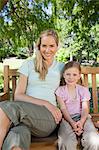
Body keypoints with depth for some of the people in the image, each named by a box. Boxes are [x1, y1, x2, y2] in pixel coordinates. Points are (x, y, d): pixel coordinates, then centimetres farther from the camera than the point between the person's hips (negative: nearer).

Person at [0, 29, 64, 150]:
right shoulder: (29, 64, 11)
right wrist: (45, 103, -9)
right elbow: (18, 95, 3)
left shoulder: (61, 67, 17)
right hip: (26, 113, -1)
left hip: (49, 119, 1)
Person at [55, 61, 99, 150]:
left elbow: (85, 108, 0)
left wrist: (81, 121, -21)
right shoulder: (60, 90, 5)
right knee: (67, 143, -33)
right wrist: (72, 122, -21)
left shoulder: (83, 90, 9)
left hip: (81, 117, 2)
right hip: (66, 118, -1)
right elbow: (63, 109, -4)